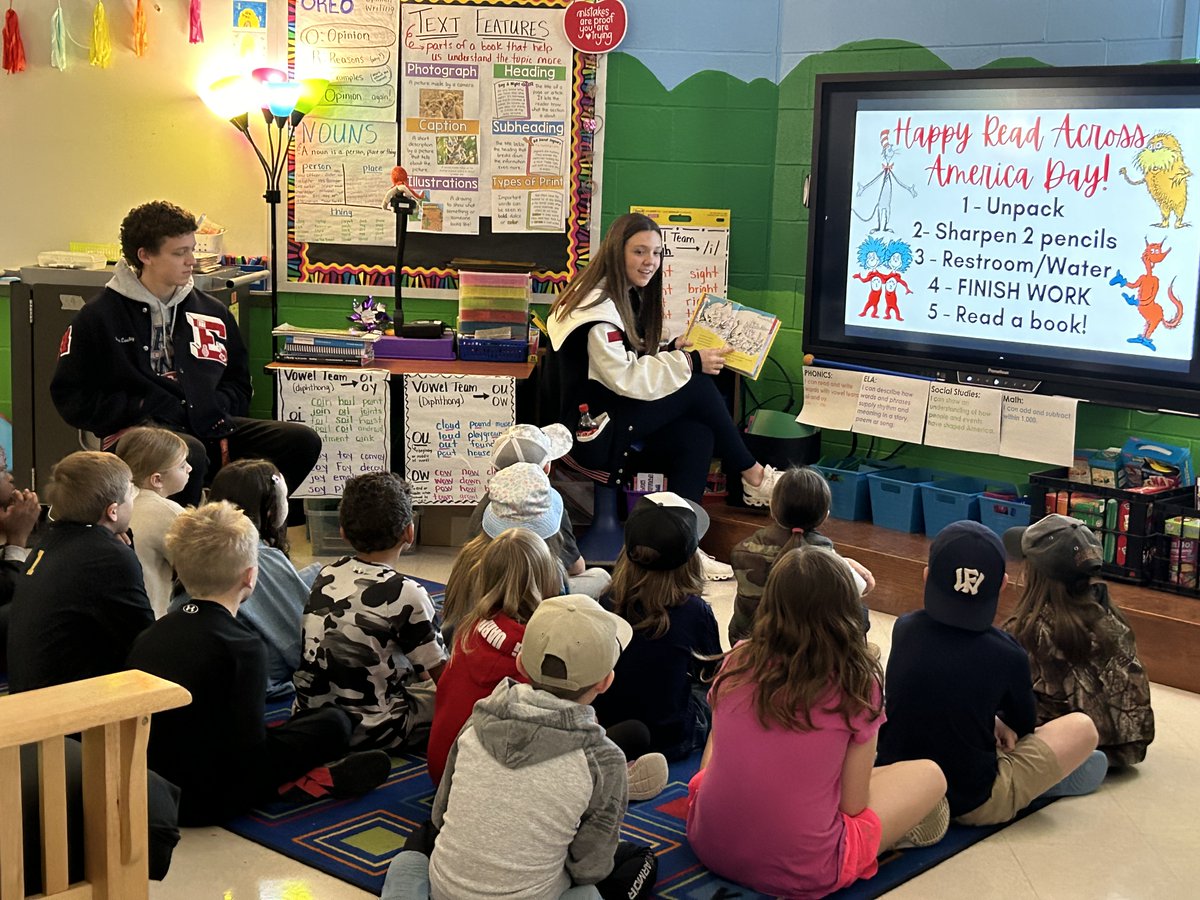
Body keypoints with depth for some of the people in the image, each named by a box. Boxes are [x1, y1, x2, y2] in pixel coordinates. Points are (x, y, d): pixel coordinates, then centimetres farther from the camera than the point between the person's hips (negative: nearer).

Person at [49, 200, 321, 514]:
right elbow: (69, 397, 2)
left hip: (208, 430, 5)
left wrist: (215, 410, 2)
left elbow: (239, 385, 25)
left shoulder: (213, 312, 17)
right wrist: (140, 408, -10)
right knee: (190, 452, -40)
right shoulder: (99, 317, 5)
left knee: (301, 441, -15)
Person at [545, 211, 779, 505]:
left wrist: (670, 351, 0)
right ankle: (750, 472, 3)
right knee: (698, 388, -13)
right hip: (590, 432, -9)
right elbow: (622, 377, -23)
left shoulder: (628, 296, 12)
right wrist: (688, 362, -18)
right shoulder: (597, 305, -18)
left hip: (613, 413, 9)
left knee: (697, 436, -14)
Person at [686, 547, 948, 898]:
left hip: (708, 843, 3)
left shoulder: (738, 662, -3)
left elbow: (710, 762, 8)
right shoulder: (858, 684, -13)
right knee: (930, 775, 14)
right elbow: (852, 804, -6)